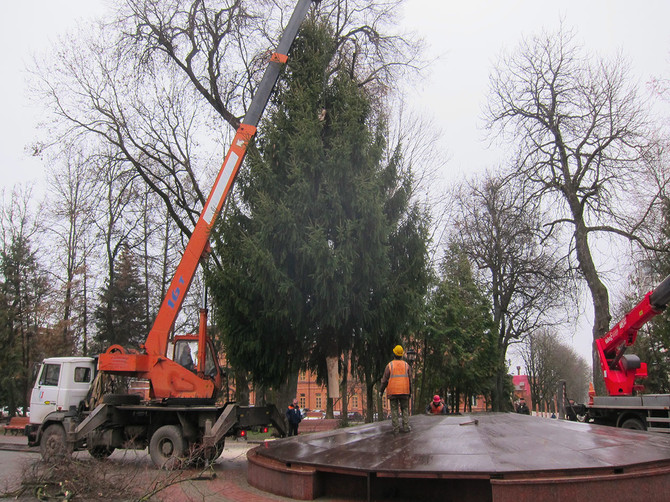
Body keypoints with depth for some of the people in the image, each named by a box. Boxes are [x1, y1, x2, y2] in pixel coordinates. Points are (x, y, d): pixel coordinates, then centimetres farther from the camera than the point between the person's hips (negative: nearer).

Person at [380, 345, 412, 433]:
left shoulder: (389, 365, -2)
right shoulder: (406, 365, 4)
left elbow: (385, 380, -1)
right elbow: (410, 380, 5)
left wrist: (382, 390, 10)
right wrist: (410, 391, 14)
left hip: (392, 392, -1)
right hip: (404, 391, 1)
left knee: (394, 410, 4)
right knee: (405, 409, 10)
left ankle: (396, 429, 0)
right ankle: (406, 427, 2)